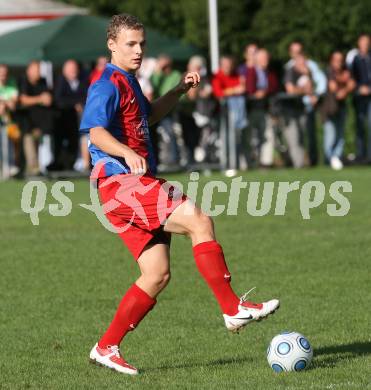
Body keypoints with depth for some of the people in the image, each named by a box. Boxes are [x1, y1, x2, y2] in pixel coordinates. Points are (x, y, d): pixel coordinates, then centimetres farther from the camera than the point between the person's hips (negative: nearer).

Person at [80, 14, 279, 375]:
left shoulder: (128, 82, 20)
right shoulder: (107, 85, -10)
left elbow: (149, 115, 39)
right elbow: (97, 132, -24)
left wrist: (179, 90, 26)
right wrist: (127, 154, -42)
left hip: (139, 185, 11)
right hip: (121, 183, -11)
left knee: (157, 275, 6)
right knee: (199, 220, -22)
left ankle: (106, 348, 11)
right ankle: (233, 309, -19)